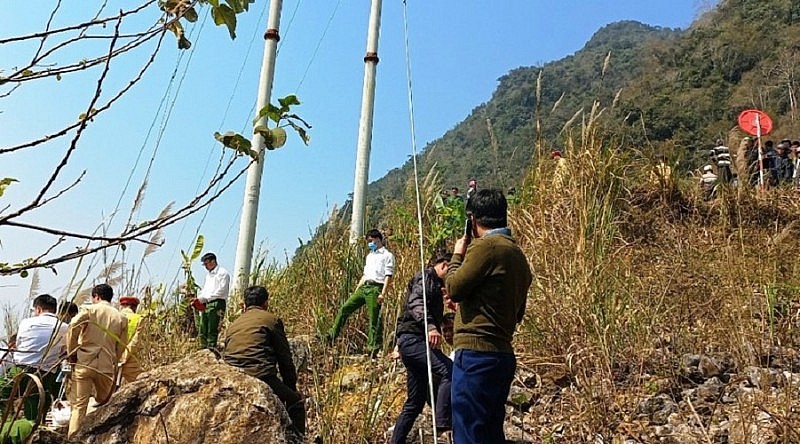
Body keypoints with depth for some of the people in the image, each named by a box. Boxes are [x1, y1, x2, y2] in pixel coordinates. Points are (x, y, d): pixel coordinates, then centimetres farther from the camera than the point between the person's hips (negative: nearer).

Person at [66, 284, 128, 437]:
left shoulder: (89, 310, 1)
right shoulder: (121, 318, 9)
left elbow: (72, 328, -14)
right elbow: (121, 347, 8)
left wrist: (71, 353, -2)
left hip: (84, 363, -2)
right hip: (107, 367, 2)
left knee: (79, 405, 3)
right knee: (102, 402, 19)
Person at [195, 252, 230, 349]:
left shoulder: (222, 273, -3)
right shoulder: (208, 275, 24)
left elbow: (221, 291, -12)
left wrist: (205, 298, -13)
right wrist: (199, 299, 7)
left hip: (216, 304, -8)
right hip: (205, 305, 8)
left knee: (212, 330, -10)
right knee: (202, 330, 7)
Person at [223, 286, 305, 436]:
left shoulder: (233, 324, 21)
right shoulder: (272, 319, 5)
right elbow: (285, 358, 6)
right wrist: (292, 387, 17)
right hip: (260, 378, -6)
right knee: (296, 401, 18)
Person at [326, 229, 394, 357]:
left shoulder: (387, 255, 2)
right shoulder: (369, 256, 26)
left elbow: (388, 276, -7)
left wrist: (383, 293, -17)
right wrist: (356, 290, 17)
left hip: (375, 288, -7)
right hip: (363, 287, 7)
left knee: (374, 319, -7)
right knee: (345, 308, -3)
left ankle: (373, 349, -4)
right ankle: (332, 335, -1)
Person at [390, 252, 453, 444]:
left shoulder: (434, 283, 27)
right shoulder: (426, 277, -4)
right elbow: (416, 303, -24)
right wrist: (430, 326, -38)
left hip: (412, 341, 10)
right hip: (413, 339, -10)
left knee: (415, 403, 10)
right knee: (449, 371, -27)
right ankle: (443, 421, -27)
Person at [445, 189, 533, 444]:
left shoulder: (485, 246, -12)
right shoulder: (516, 253, 15)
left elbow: (454, 289, -10)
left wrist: (457, 256, 4)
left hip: (476, 355, -9)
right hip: (502, 354, 9)